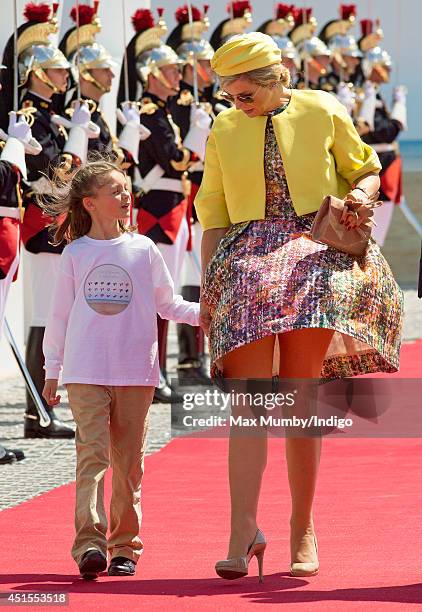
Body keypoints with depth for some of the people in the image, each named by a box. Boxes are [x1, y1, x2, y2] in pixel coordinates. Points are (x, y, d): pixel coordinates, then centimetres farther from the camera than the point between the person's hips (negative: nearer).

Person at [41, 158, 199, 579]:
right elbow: (60, 314, 11)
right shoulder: (75, 253, 5)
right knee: (92, 453, -12)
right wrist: (52, 369, 11)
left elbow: (167, 304, 11)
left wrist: (202, 312, -6)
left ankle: (125, 547, 10)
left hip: (136, 372, 1)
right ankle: (89, 543, -19)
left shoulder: (143, 249, 6)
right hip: (86, 371, -1)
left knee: (128, 461, 4)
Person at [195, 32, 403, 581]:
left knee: (300, 396, -6)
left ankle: (303, 531, 1)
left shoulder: (323, 113, 5)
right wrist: (207, 288, 8)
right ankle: (244, 530, -15)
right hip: (247, 262, 2)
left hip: (316, 252, -1)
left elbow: (365, 170, 17)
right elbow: (213, 217, 15)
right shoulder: (224, 133, 11)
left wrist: (361, 194, -6)